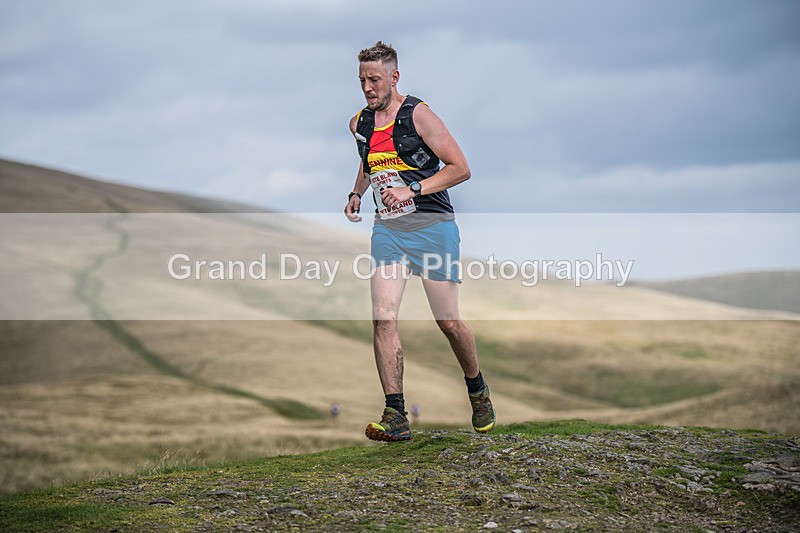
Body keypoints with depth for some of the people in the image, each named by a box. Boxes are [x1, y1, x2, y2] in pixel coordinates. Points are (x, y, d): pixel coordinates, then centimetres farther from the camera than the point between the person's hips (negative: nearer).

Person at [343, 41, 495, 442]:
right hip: (387, 229, 5)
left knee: (448, 321, 2)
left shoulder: (418, 114, -9)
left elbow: (460, 168, -10)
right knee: (383, 319, -11)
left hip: (432, 227, -4)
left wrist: (414, 190, -18)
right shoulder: (359, 124, 9)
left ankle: (477, 391, 29)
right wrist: (357, 193, 13)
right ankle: (395, 418, -8)